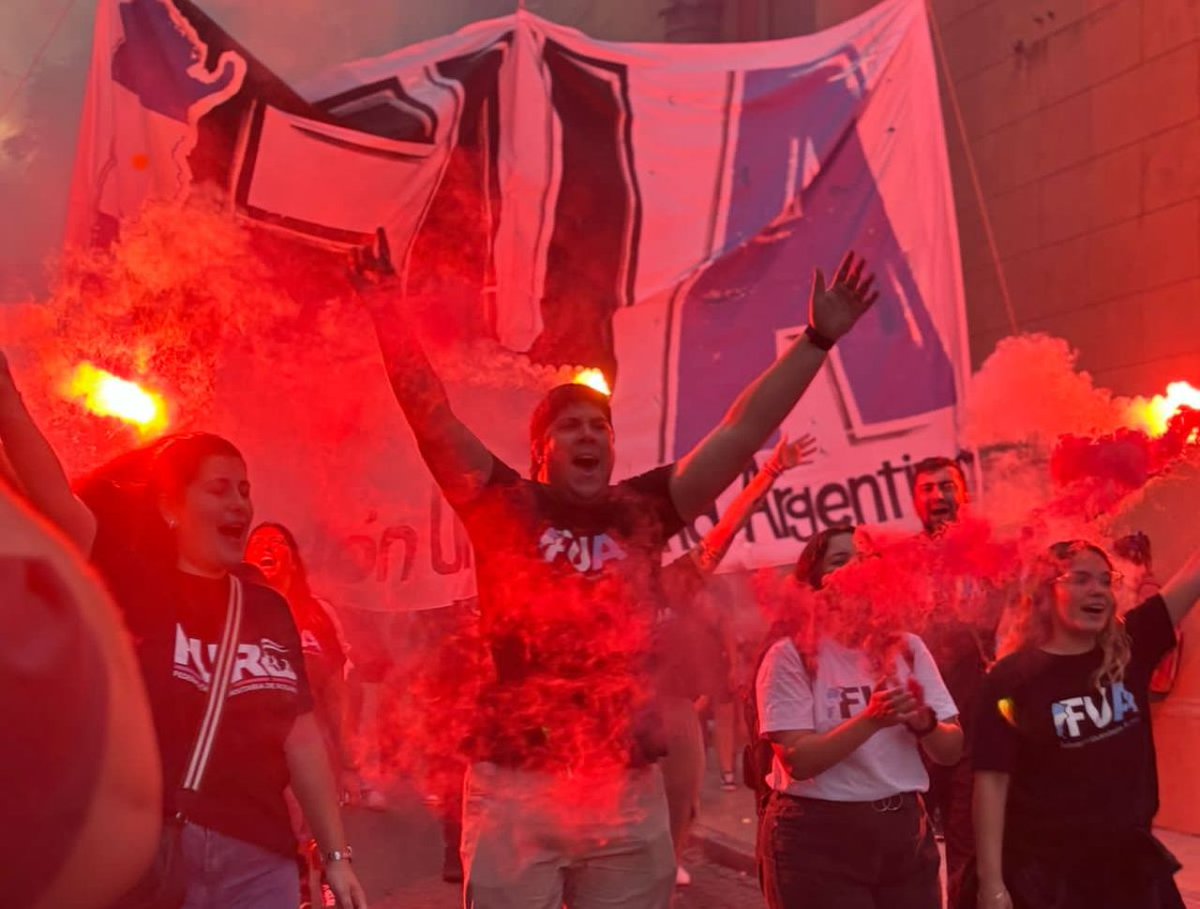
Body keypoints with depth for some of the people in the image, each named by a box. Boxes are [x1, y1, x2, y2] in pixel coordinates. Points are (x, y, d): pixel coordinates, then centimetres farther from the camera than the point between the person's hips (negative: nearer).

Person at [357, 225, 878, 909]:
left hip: (630, 791, 3)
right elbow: (431, 415, -6)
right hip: (515, 789, -2)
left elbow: (744, 431, 7)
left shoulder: (643, 511, 8)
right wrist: (385, 306, -12)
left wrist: (818, 339, 5)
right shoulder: (505, 508, 2)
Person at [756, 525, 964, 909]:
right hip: (818, 838, -4)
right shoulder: (791, 656, -7)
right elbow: (798, 759, -16)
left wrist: (923, 721, -16)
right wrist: (871, 719, -27)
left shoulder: (907, 647, 6)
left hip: (904, 830, 4)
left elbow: (952, 750, 5)